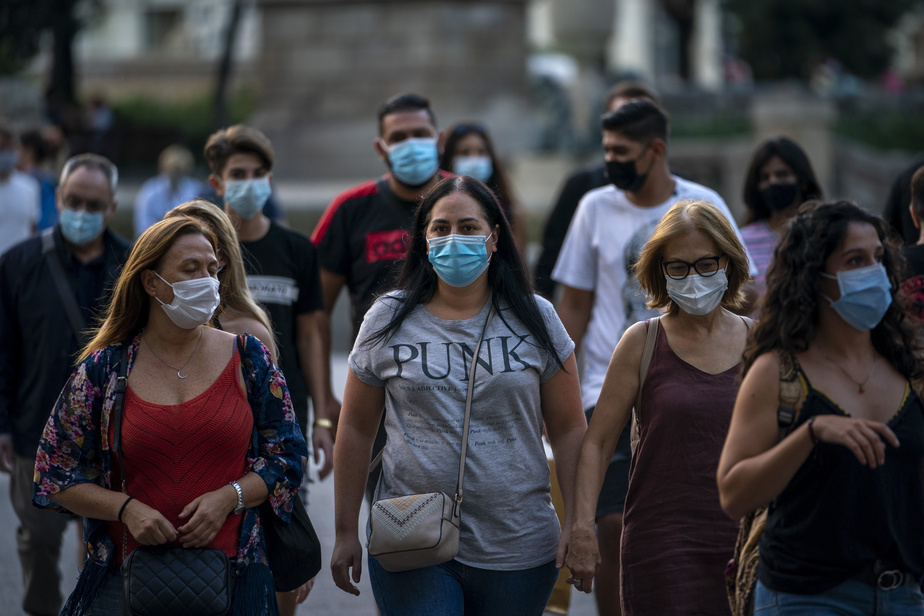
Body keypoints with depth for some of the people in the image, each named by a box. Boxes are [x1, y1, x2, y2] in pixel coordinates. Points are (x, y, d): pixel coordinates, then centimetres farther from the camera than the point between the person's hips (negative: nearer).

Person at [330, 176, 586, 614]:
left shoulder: (535, 320, 4)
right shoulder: (387, 320, 3)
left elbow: (568, 430, 5)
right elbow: (356, 430, 8)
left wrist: (577, 525, -2)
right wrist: (345, 532, 7)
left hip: (517, 550, 1)